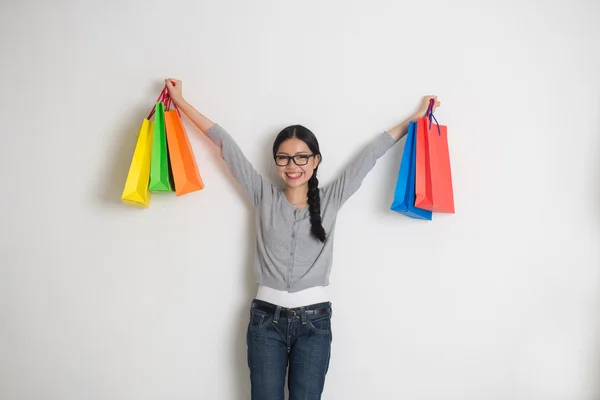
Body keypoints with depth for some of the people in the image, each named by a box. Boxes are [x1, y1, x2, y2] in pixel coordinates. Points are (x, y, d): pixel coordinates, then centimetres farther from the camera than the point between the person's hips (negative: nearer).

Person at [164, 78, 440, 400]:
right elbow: (224, 143, 5)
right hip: (266, 319, 1)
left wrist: (415, 119, 9)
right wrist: (181, 102, 12)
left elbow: (371, 153, 5)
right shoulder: (263, 195, 4)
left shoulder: (331, 198, 3)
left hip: (314, 321, 0)